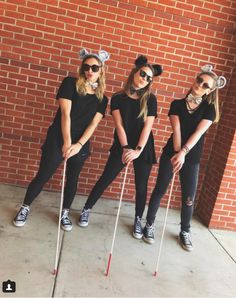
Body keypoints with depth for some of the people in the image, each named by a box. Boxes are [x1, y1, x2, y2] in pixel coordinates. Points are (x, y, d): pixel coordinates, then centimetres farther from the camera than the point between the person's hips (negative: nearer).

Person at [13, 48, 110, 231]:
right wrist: (67, 142, -21)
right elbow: (65, 113, -14)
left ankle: (65, 213, 32)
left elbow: (93, 124, -4)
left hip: (81, 144, 3)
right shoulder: (71, 83, -5)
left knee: (72, 179, 13)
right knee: (43, 176, 6)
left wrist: (78, 145, -16)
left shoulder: (102, 98, 4)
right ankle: (25, 208, 28)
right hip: (58, 140, -3)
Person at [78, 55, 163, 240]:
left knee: (141, 186, 8)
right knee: (105, 179, 4)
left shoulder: (150, 100, -2)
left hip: (144, 149, 1)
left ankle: (138, 220, 28)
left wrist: (138, 150, -21)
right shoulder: (118, 98, -2)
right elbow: (119, 125, -10)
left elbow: (147, 126, -11)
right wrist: (125, 148, -21)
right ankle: (87, 210, 24)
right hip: (121, 147, 0)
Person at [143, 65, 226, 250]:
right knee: (159, 190, 6)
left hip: (192, 159, 0)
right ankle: (149, 225, 24)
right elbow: (176, 130, -10)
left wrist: (183, 152, -27)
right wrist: (177, 153, -23)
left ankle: (185, 232, 28)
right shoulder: (177, 104, 2)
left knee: (189, 198, 6)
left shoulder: (209, 109, 0)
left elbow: (198, 133, -14)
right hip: (171, 154, 0)